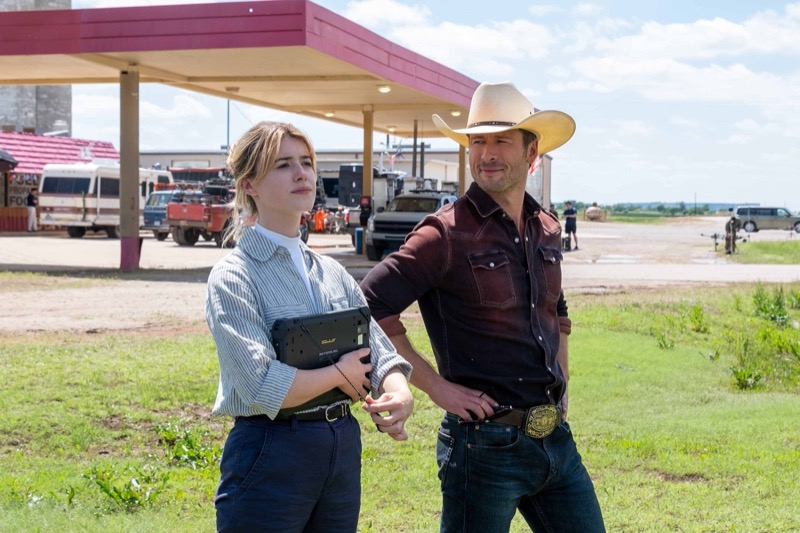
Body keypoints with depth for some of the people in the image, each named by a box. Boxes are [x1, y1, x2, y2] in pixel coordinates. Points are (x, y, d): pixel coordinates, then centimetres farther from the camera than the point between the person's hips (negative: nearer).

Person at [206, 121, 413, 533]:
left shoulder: (332, 273, 10)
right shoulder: (233, 277, -10)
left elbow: (380, 353, 5)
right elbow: (263, 387, -21)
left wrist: (399, 395, -17)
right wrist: (339, 374, -8)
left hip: (343, 450, 6)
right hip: (269, 457, -6)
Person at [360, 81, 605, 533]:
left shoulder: (547, 230, 10)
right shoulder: (448, 233, -11)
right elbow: (370, 308, -17)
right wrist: (437, 386, -15)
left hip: (556, 439, 7)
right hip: (487, 444, -6)